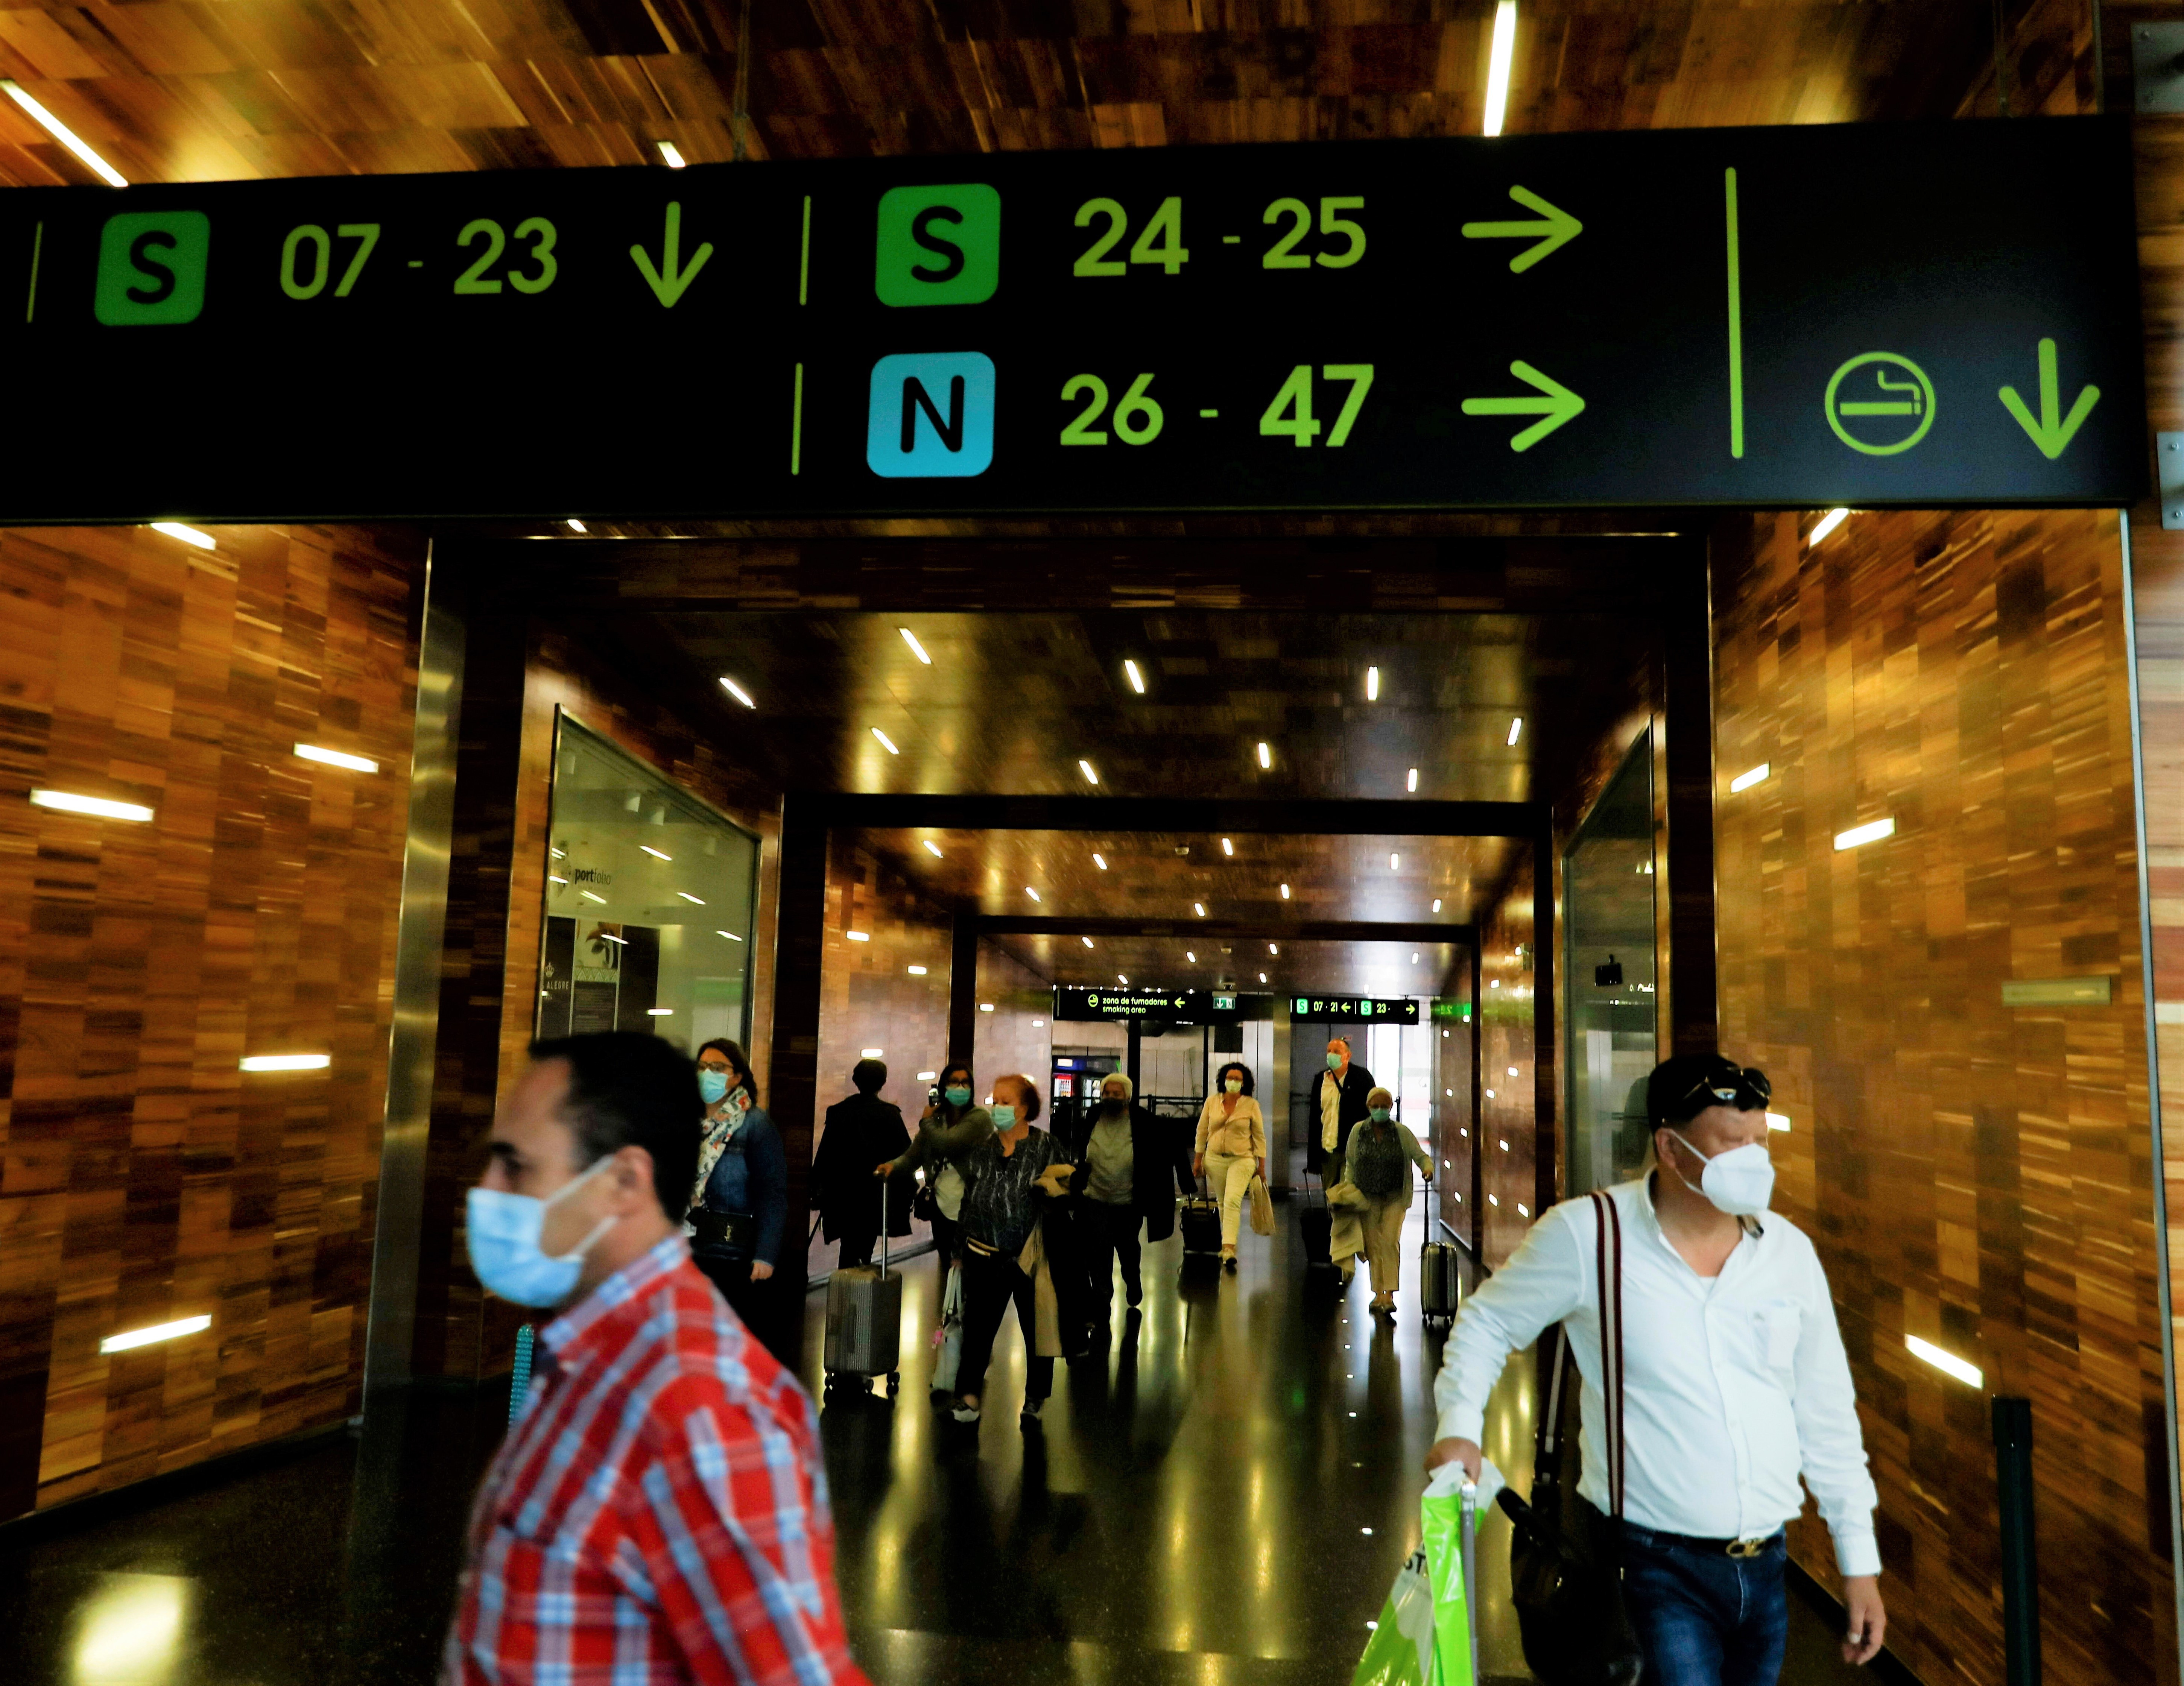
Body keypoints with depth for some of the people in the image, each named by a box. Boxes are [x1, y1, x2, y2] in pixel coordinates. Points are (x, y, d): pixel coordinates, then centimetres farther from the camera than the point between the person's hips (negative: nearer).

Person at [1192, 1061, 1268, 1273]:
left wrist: (1262, 1166, 3)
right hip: (1215, 1159, 3)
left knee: (1233, 1201, -19)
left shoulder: (1251, 1105, -3)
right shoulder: (1212, 1102, 3)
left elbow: (1259, 1136, 3)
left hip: (1242, 1160, -3)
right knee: (1222, 1203, 10)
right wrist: (1198, 1160, 11)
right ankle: (1227, 1243, 26)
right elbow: (1202, 1131, 10)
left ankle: (1229, 1250, -24)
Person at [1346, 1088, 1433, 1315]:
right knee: (1373, 1245, 5)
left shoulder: (1402, 1133, -4)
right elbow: (1351, 1164, 8)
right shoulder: (1358, 1132, -1)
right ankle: (1378, 1293, 16)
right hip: (1368, 1198, 2)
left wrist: (1428, 1168, -23)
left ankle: (1390, 1296, -13)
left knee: (1390, 1242, -13)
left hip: (1395, 1198, -2)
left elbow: (1421, 1156, -2)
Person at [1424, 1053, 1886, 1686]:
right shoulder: (1585, 1234, -11)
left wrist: (1860, 1560, 11)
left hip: (1765, 1566, 5)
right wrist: (1461, 1427, -10)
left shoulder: (1789, 1249, 3)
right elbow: (1488, 1322, 3)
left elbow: (1827, 1415, 10)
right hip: (1656, 1566, -5)